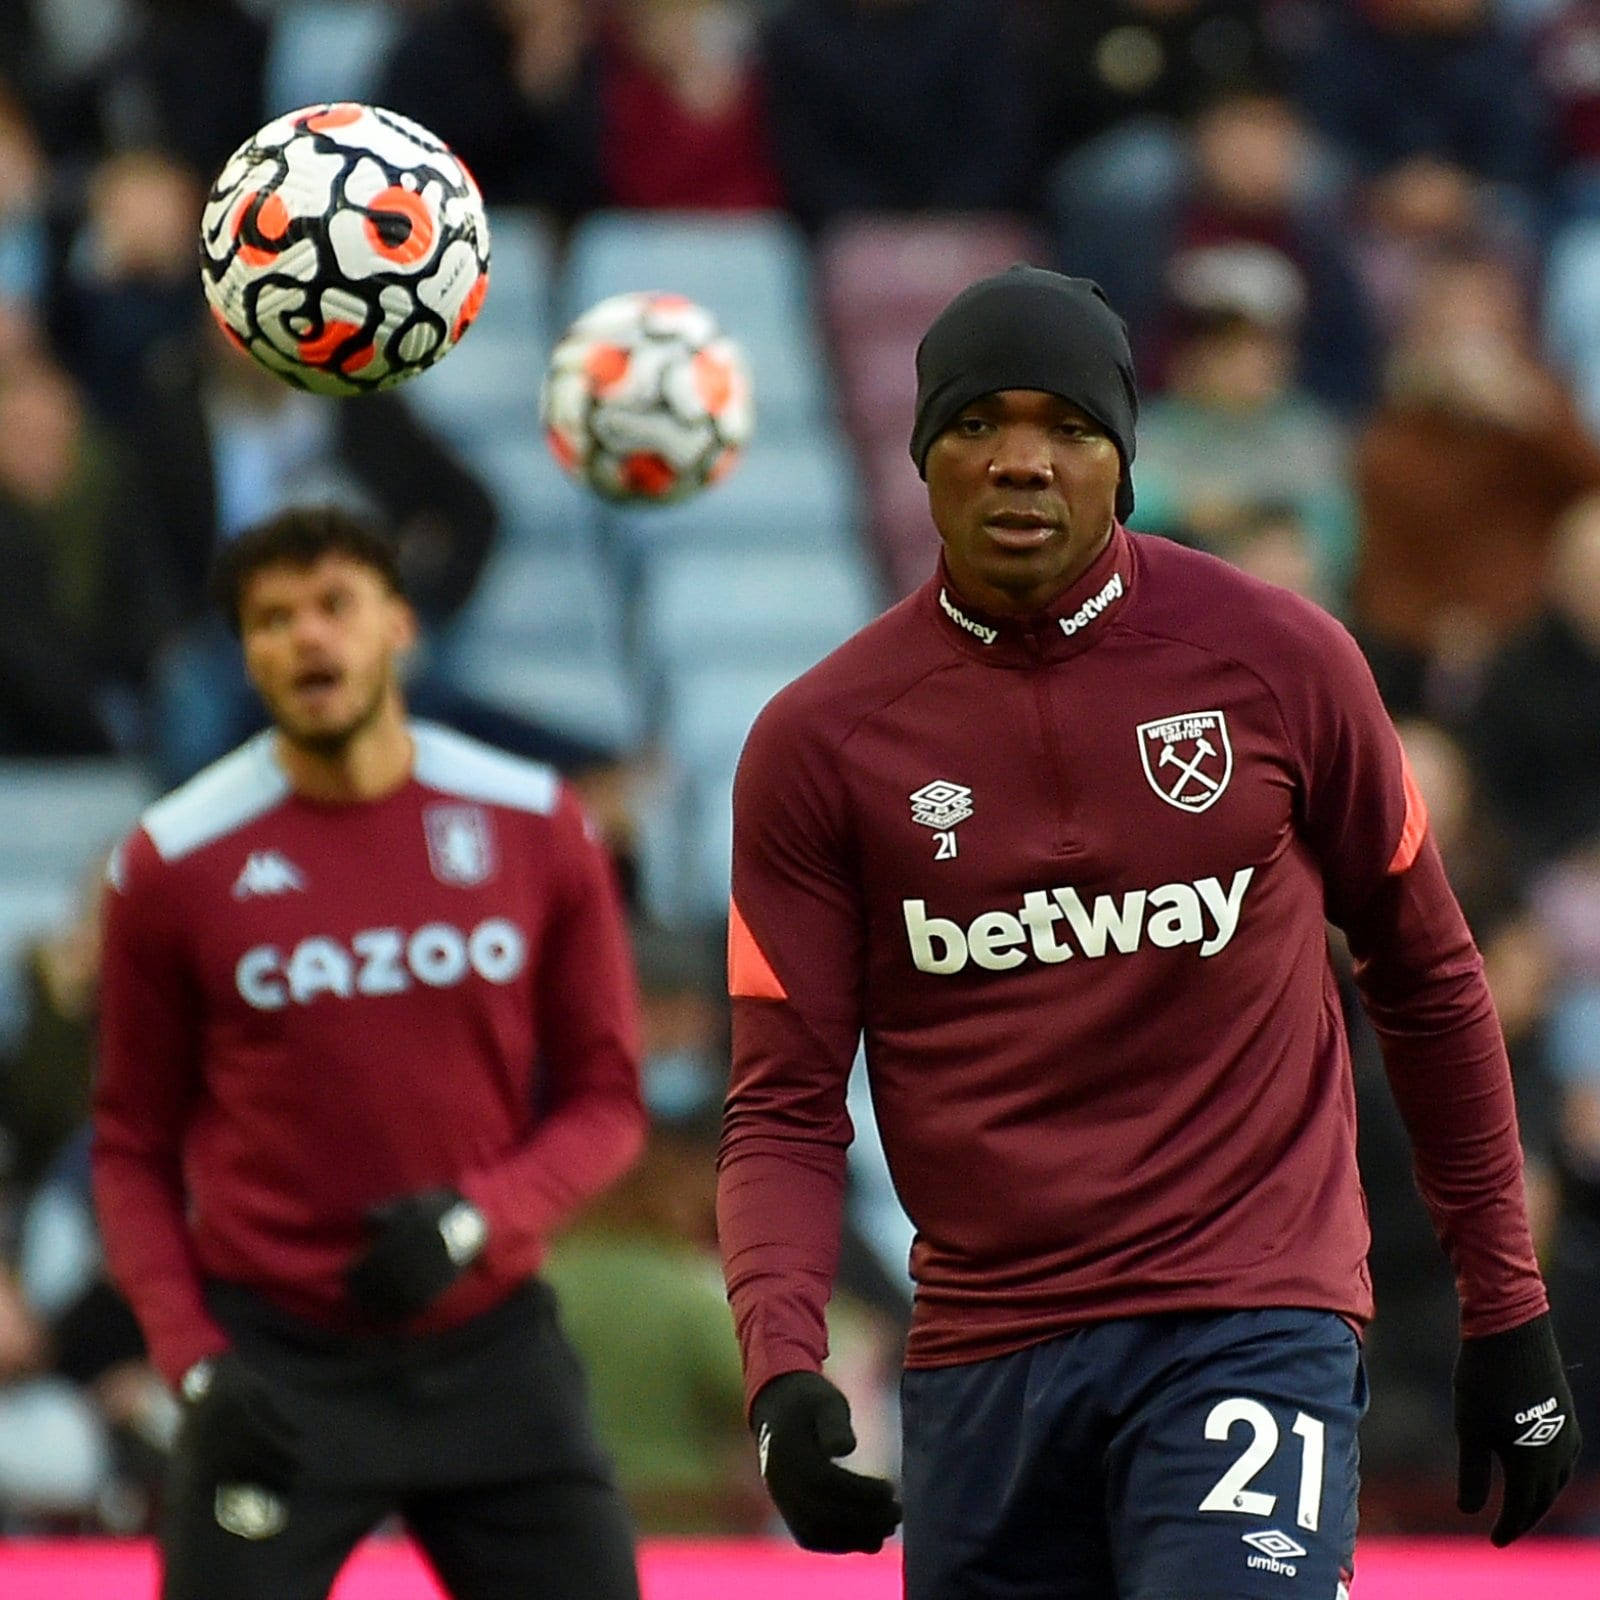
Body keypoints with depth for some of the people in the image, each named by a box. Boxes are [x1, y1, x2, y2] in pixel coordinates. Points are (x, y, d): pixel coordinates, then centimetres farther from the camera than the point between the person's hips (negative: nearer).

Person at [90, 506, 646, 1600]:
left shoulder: (535, 828, 1)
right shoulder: (173, 864, -2)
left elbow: (607, 1098, 5)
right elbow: (134, 1149, 5)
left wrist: (476, 1218, -13)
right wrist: (194, 1359, -8)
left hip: (489, 1344, 2)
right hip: (277, 1367, -2)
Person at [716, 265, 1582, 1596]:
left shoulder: (1278, 660, 0)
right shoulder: (819, 739, 1)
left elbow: (1429, 978, 11)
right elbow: (786, 1107, 1)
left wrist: (1507, 1311, 12)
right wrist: (783, 1375, -16)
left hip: (1252, 1323, -2)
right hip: (981, 1367, 2)